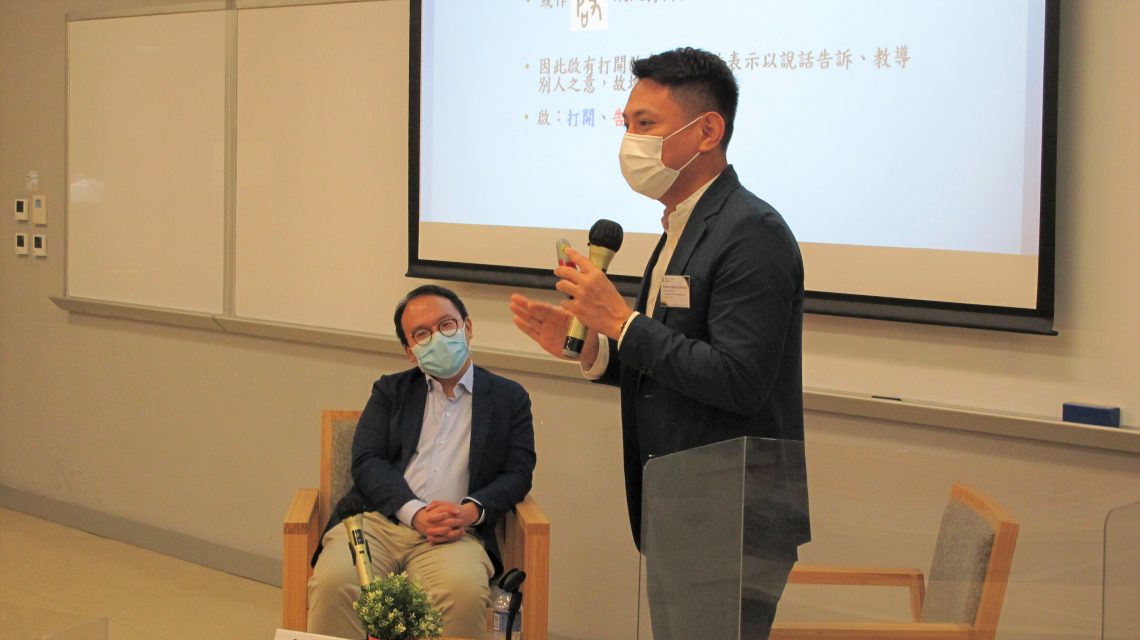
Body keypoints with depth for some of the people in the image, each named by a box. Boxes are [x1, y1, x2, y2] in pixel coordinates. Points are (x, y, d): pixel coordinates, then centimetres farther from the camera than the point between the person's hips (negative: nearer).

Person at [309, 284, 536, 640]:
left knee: (464, 592, -37)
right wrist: (414, 513, -11)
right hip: (378, 520, 1)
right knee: (333, 582, -33)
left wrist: (470, 511, -11)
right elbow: (367, 462, 7)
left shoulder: (509, 398, 19)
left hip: (456, 531, -1)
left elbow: (518, 474, 10)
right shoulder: (390, 391, 21)